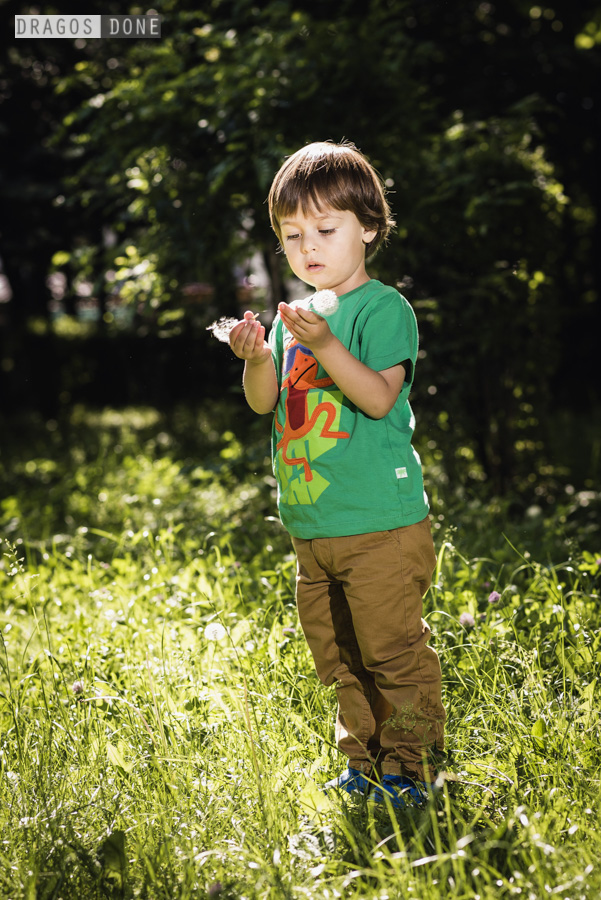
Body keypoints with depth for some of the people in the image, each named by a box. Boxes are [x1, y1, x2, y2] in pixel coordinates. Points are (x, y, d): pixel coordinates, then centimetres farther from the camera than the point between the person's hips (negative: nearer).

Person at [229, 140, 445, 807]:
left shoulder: (383, 308, -7)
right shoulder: (294, 314, 13)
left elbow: (378, 397, -19)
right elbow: (264, 403, 7)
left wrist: (325, 345, -31)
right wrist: (257, 359, -13)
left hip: (381, 522, -7)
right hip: (311, 522, 7)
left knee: (392, 648, -4)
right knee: (335, 652, 14)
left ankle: (410, 765, 10)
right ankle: (364, 761, 28)